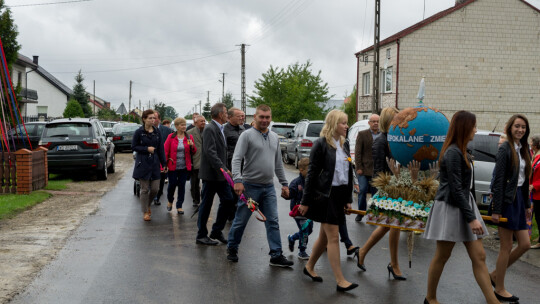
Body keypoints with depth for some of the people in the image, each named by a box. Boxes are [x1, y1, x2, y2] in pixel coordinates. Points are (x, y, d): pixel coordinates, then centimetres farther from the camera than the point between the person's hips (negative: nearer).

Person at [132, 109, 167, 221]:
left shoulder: (157, 132, 7)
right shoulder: (139, 132, -4)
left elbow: (160, 149, 9)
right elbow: (133, 146, -2)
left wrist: (164, 164, 7)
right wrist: (147, 149, -14)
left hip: (154, 163, 3)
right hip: (143, 164, -3)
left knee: (155, 189, 2)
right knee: (145, 189, 2)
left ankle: (148, 205, 30)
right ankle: (145, 212, 15)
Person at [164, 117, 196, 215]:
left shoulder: (189, 137, 5)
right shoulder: (171, 137, -3)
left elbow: (193, 152, 10)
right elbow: (165, 151, -3)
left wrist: (192, 146, -12)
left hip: (185, 167, 2)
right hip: (173, 167, -2)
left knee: (182, 186, 4)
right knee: (172, 185, 3)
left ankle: (179, 206, 15)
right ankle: (170, 201, 30)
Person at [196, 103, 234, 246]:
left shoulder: (220, 129, 15)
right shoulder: (209, 129, -15)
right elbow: (210, 152, -24)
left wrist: (225, 169, 17)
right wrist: (224, 169, -28)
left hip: (221, 174, 9)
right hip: (211, 174, -9)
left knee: (228, 200, 8)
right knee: (206, 204, 0)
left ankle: (217, 231, 19)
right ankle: (201, 235, 12)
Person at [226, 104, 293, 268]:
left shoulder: (274, 137, 14)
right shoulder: (247, 135, -7)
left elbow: (278, 163, 20)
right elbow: (236, 159, -14)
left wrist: (284, 183, 16)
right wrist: (237, 180, -26)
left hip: (269, 187, 5)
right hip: (250, 186, -5)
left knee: (273, 222, 3)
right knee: (241, 221, 5)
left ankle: (276, 256, 6)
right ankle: (232, 249, 24)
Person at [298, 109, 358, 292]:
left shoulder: (344, 144, 12)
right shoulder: (321, 144, -9)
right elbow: (312, 173, -8)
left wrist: (348, 198, 13)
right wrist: (305, 202, -8)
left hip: (340, 194, 7)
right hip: (325, 195, -7)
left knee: (324, 235, 15)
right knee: (333, 237, -6)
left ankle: (309, 267, 32)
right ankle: (340, 281, -1)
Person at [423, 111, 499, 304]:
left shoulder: (460, 151, 12)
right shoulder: (453, 153, -17)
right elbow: (456, 190, -20)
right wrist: (471, 218, -20)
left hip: (464, 206, 9)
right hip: (451, 209, -9)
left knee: (479, 257, 6)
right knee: (442, 257, 5)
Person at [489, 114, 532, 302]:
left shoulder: (524, 149, 12)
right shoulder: (505, 150, -12)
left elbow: (525, 180, 16)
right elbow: (498, 181, -15)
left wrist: (527, 205, 16)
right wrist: (496, 210, -18)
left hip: (519, 199, 8)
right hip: (507, 200, -8)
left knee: (525, 244, 10)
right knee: (507, 247, 0)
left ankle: (495, 274, 25)